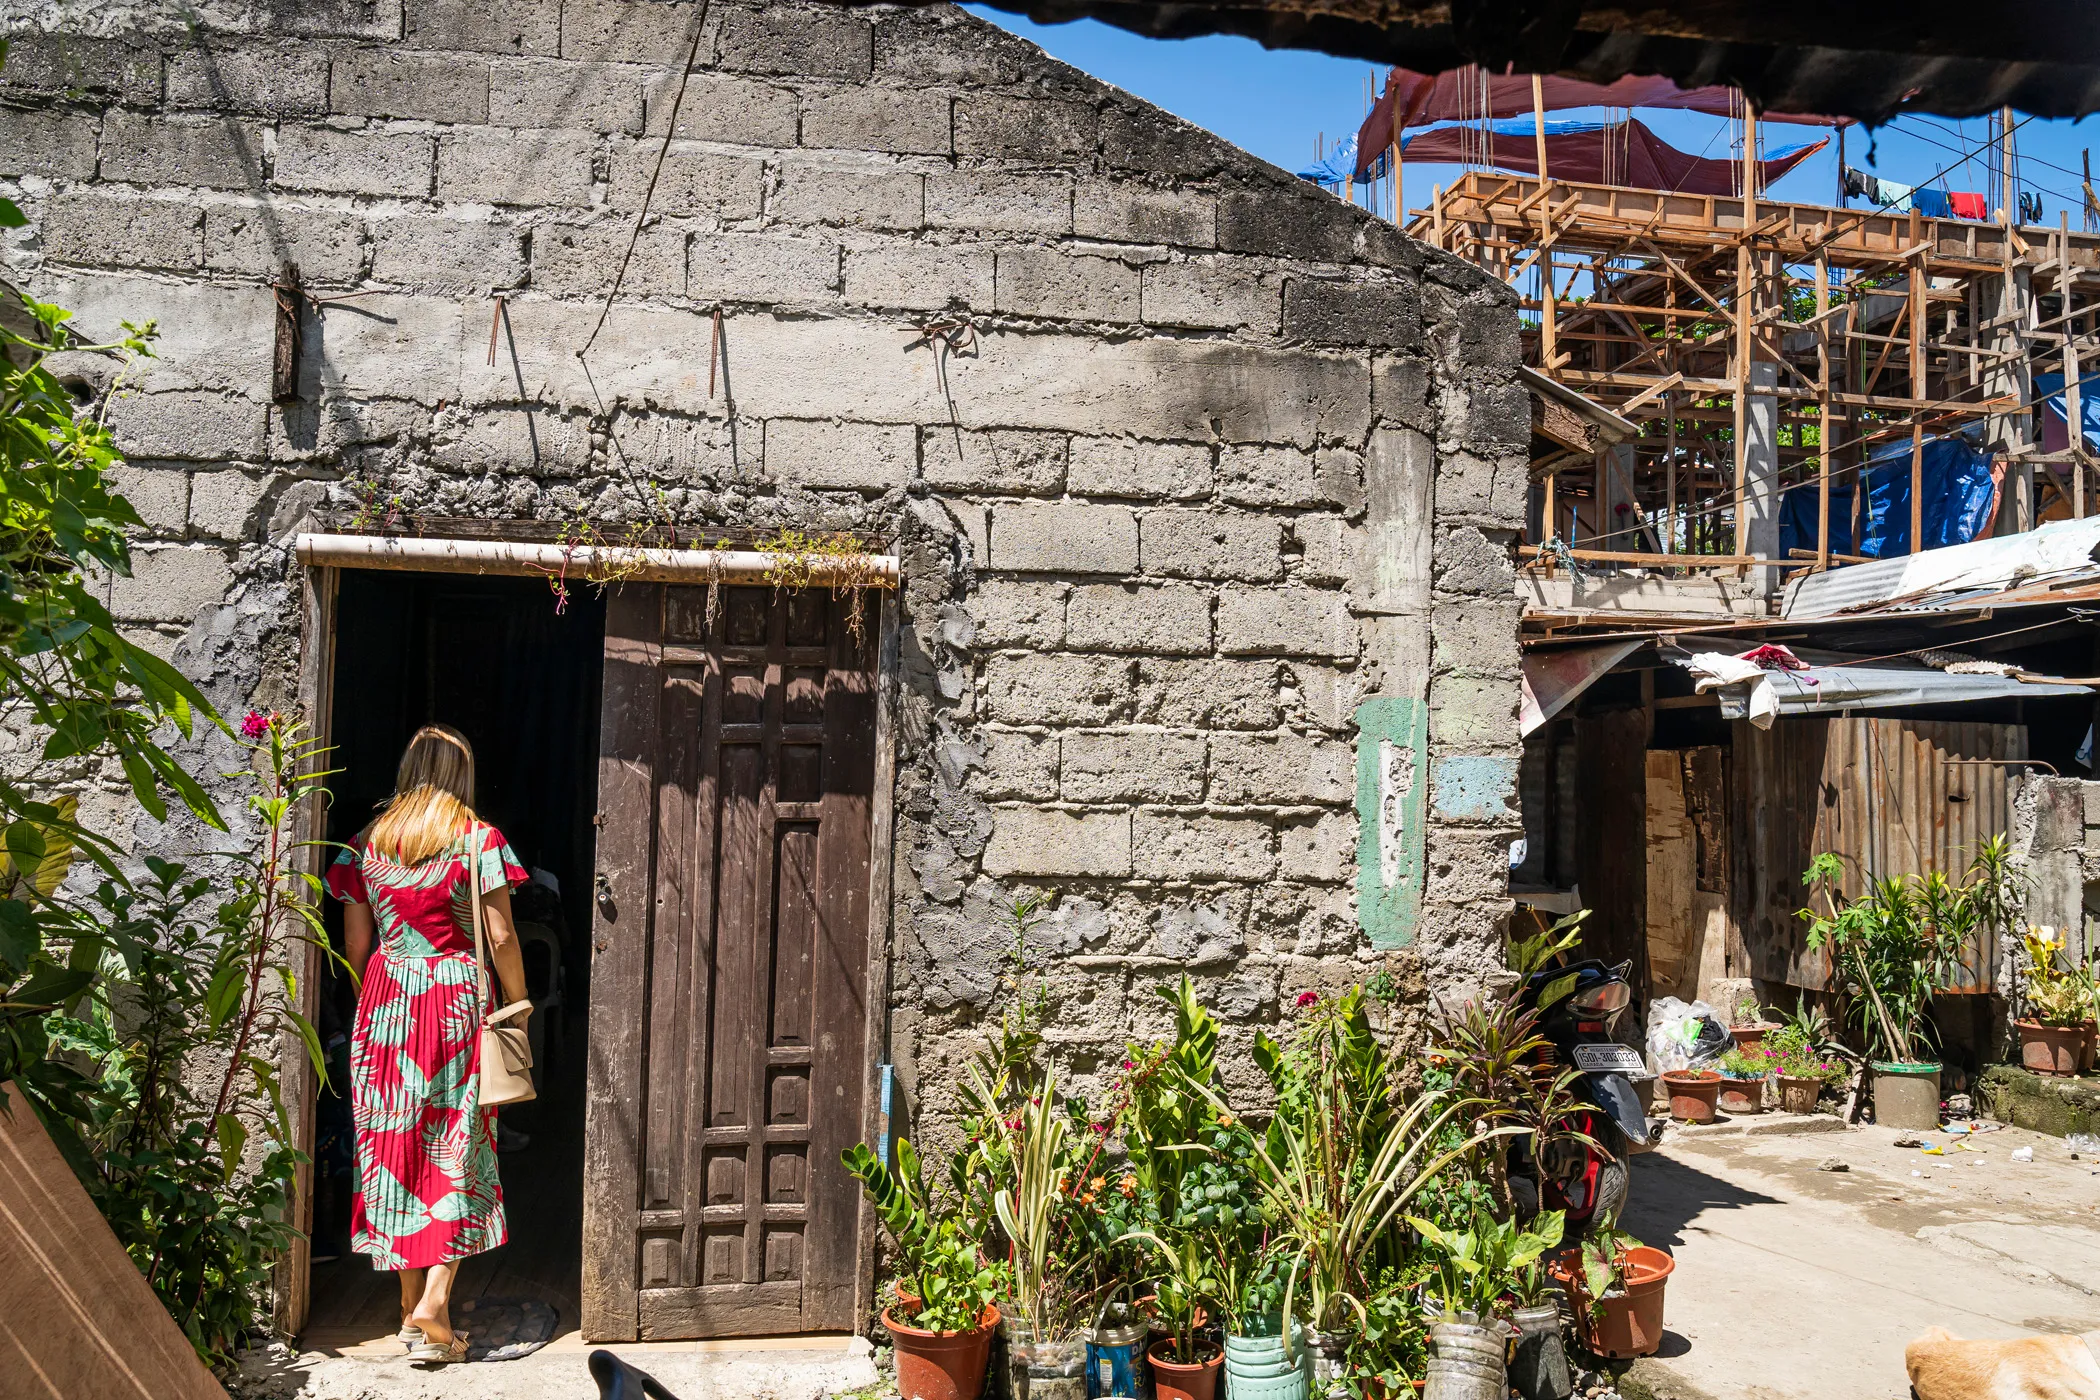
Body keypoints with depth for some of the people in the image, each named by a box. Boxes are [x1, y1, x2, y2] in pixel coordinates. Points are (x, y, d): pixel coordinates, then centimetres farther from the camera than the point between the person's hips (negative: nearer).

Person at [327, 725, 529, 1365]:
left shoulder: (369, 842, 7)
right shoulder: (478, 838, -4)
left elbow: (354, 944, 8)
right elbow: (501, 937, -6)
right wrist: (519, 1007, 3)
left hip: (384, 1001, 3)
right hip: (456, 1002, -3)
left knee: (395, 1147, 11)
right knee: (457, 1149, 2)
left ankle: (411, 1305, 17)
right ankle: (434, 1302, -9)